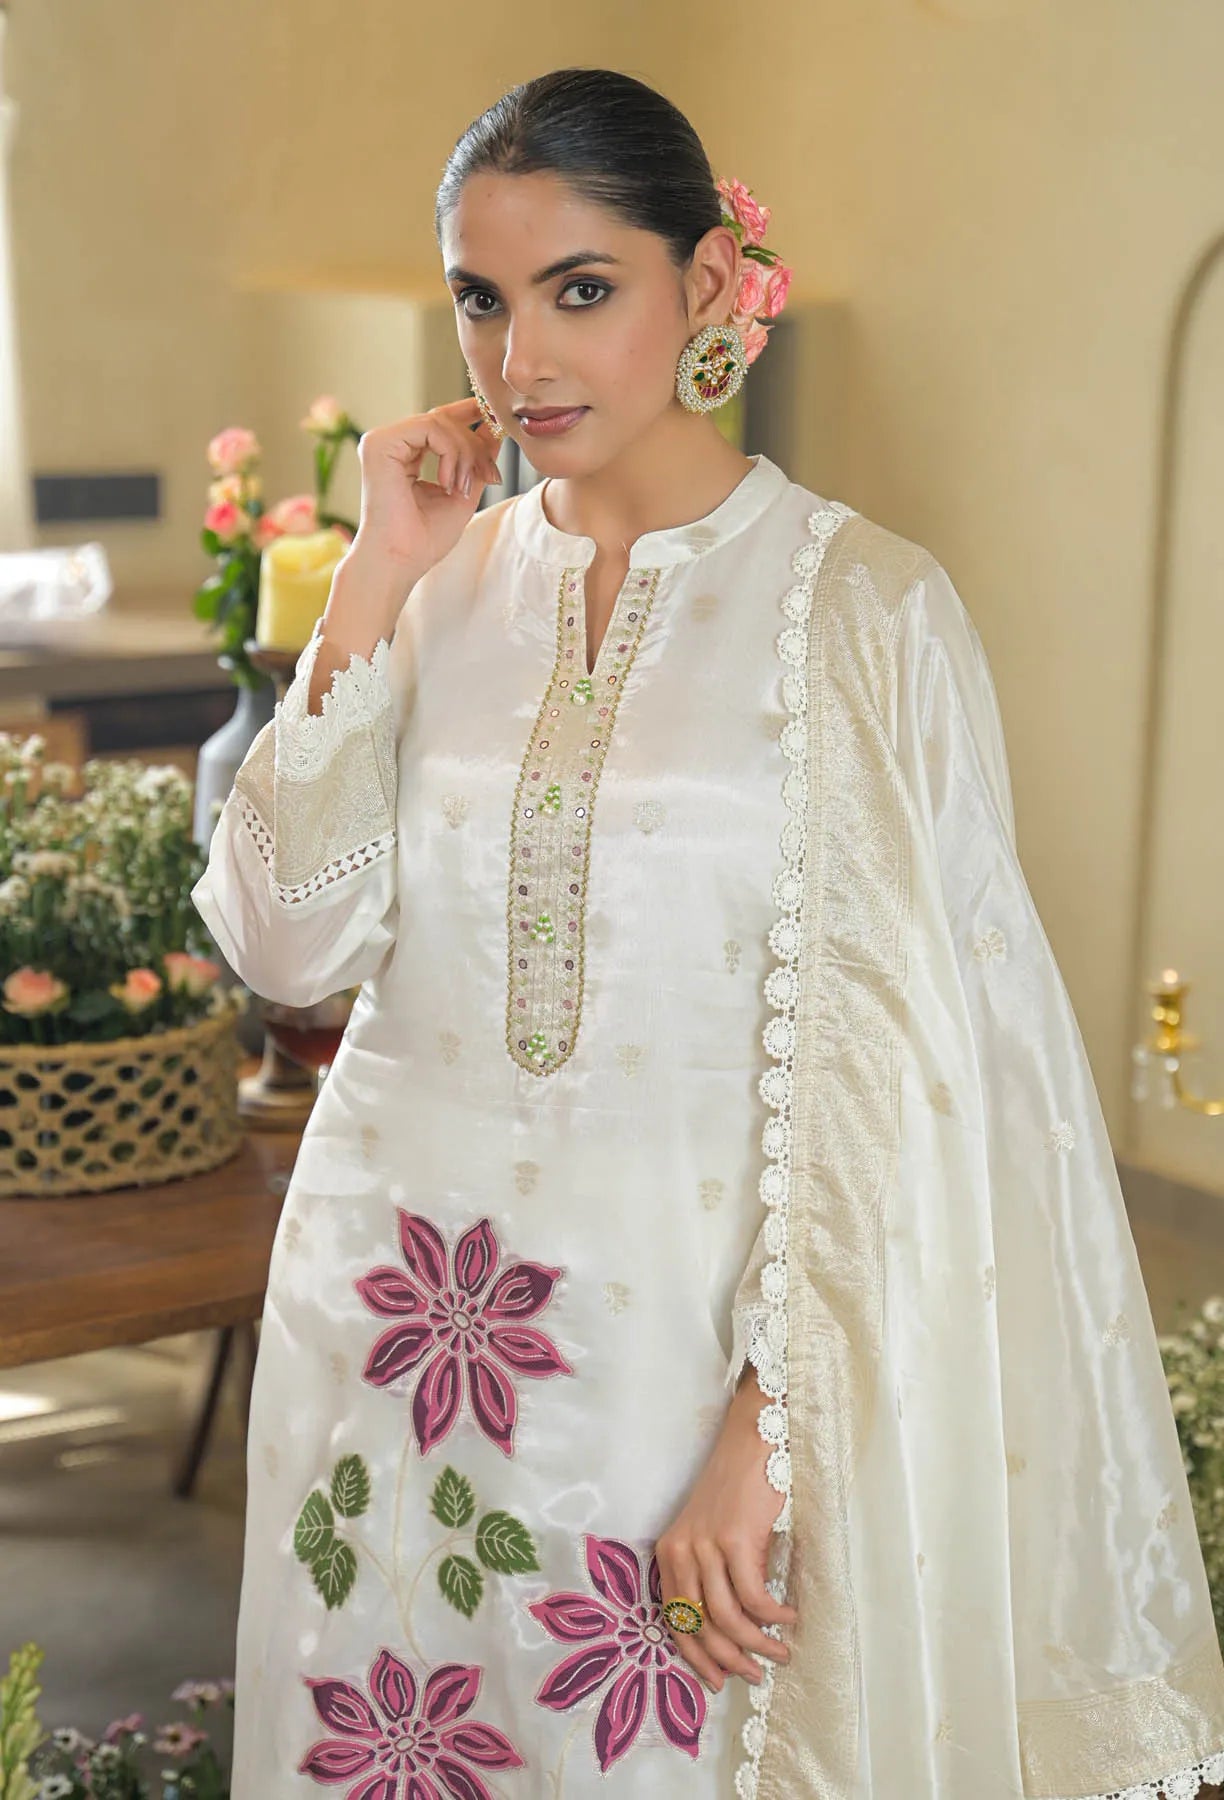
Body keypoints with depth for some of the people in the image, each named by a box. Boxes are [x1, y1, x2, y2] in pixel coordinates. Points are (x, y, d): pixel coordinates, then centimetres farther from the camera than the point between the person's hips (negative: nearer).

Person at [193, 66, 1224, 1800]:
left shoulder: (863, 608, -9)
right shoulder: (443, 582, 4)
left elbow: (891, 1066, -13)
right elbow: (289, 941, -3)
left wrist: (769, 1429, -19)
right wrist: (377, 582, -8)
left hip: (681, 1325, -4)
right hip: (398, 1312, 4)